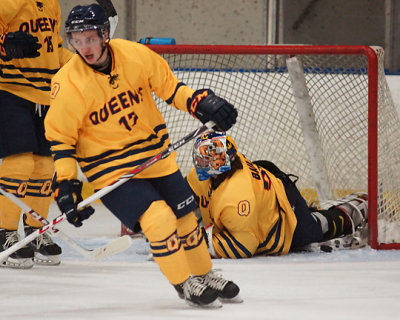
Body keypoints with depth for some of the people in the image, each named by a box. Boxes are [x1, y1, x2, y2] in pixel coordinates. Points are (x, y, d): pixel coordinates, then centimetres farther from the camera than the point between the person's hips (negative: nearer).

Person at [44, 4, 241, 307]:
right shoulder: (67, 85, -20)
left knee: (185, 218, 12)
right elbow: (60, 138, -11)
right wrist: (66, 185, -13)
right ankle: (184, 284, -1)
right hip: (110, 167, -5)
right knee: (159, 219, -20)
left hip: (156, 155, 5)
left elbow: (167, 84, 4)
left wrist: (202, 103, -6)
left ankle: (205, 275, 36)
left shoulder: (135, 54, -11)